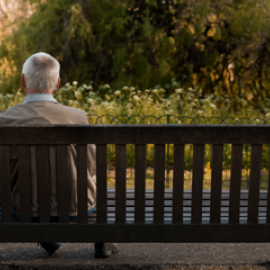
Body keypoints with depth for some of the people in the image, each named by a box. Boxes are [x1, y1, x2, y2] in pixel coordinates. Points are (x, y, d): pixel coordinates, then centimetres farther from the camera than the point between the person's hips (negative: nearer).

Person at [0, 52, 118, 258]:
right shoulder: (78, 117, -17)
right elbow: (91, 166, -4)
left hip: (26, 211, 1)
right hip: (75, 210, -1)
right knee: (96, 178, 32)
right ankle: (102, 242, 39)